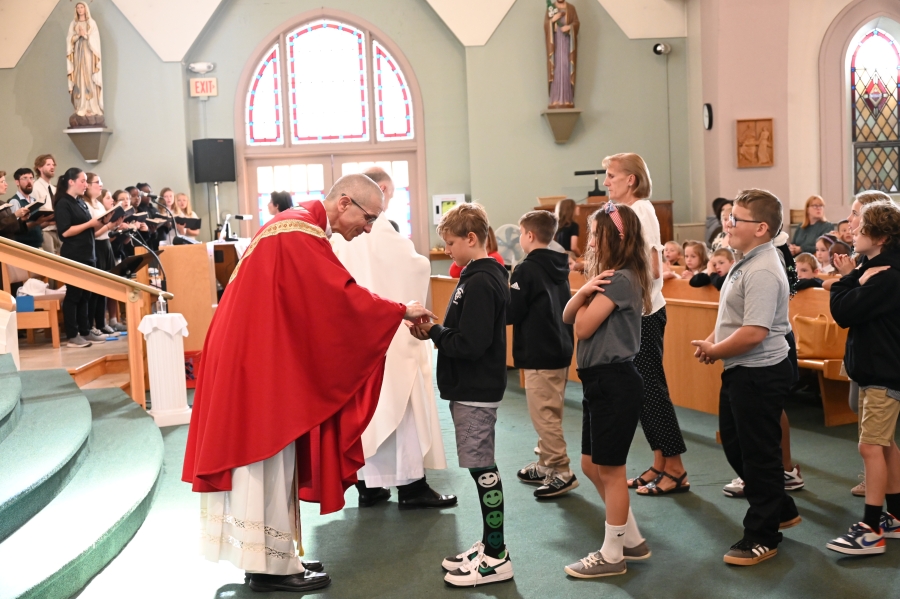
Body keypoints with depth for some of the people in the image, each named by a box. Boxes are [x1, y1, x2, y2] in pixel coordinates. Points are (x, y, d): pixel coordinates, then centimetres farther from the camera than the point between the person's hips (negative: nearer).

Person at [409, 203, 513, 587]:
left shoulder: (479, 282, -19)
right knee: (482, 469, 16)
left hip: (476, 392, -10)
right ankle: (489, 546, 26)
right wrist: (436, 331, 0)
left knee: (482, 470, -2)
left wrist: (433, 332, -12)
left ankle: (496, 557, 7)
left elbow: (470, 343, -25)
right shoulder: (485, 275, 11)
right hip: (474, 388, 10)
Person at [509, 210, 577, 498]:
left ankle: (561, 473, -3)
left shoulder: (526, 270, -15)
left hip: (539, 356, -9)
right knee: (551, 412, 17)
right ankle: (546, 465, 26)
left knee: (543, 414, -4)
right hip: (561, 350, 9)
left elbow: (510, 313, -18)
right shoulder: (559, 267, 10)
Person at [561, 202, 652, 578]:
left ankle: (612, 555, 13)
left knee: (610, 469, 0)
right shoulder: (607, 276, 13)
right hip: (600, 381, 10)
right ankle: (632, 540, 27)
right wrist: (584, 290, -11)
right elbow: (567, 317, 7)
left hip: (615, 382, -10)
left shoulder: (620, 279, -17)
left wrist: (589, 293, -2)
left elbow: (583, 327, -17)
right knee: (592, 465, 16)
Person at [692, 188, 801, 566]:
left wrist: (713, 350, -15)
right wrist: (712, 342, 5)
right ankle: (781, 510, 36)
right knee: (734, 444, 21)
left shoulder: (762, 273, -23)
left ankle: (763, 537, 16)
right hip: (740, 371, 11)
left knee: (758, 453, 2)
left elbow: (753, 333, -30)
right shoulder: (747, 263, 10)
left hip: (759, 373, -11)